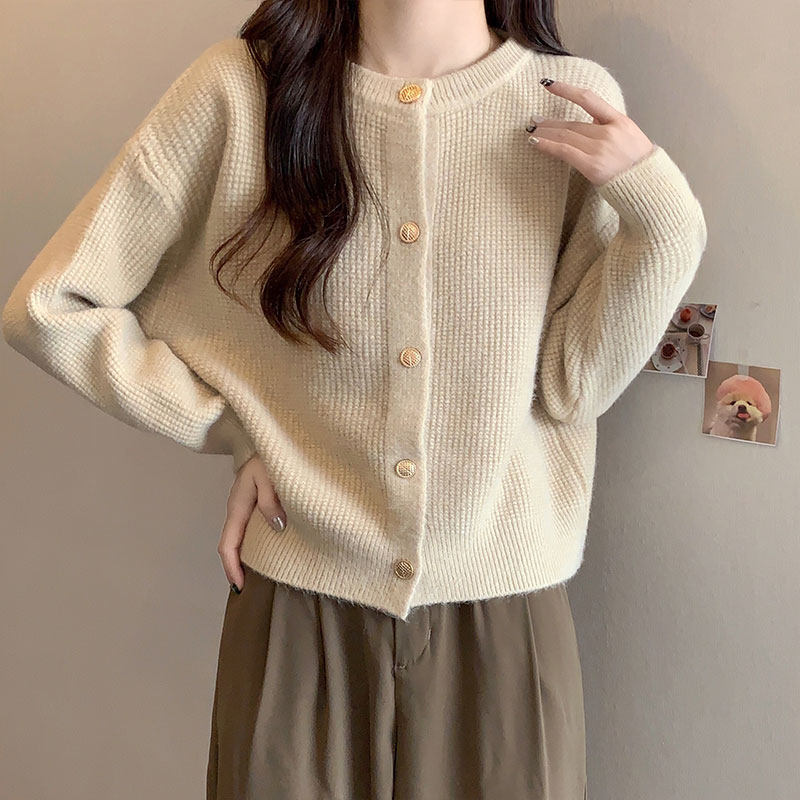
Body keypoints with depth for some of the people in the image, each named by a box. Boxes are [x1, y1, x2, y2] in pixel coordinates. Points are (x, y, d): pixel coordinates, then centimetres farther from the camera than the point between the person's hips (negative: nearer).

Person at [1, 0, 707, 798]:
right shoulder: (240, 87, -8)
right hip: (297, 608, 0)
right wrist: (235, 429, -6)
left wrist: (661, 215, -17)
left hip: (504, 610, 1)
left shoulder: (576, 106, -5)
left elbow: (571, 389, -5)